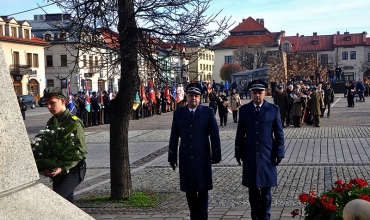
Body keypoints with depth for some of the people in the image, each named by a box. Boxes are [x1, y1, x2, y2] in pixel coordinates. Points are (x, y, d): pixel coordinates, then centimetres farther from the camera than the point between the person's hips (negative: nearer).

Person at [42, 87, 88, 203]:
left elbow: (81, 152, -17)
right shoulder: (51, 122, 9)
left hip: (72, 170, -8)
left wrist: (63, 168, -25)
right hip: (57, 170, 8)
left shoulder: (74, 122, -14)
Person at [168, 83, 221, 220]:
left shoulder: (208, 112, 1)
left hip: (203, 158, -2)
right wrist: (172, 157, 6)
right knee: (189, 190, 8)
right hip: (186, 159, 2)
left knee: (203, 190, 3)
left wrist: (216, 156, -3)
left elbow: (214, 136, 0)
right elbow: (174, 137, 8)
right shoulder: (178, 114, 7)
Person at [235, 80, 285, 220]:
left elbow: (279, 134, 1)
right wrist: (239, 153, 3)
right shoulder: (244, 109, 4)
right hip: (249, 156, 1)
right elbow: (240, 134, 6)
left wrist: (279, 153, -5)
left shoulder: (273, 109, 0)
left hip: (267, 155, -1)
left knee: (266, 189, 8)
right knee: (253, 189, 8)